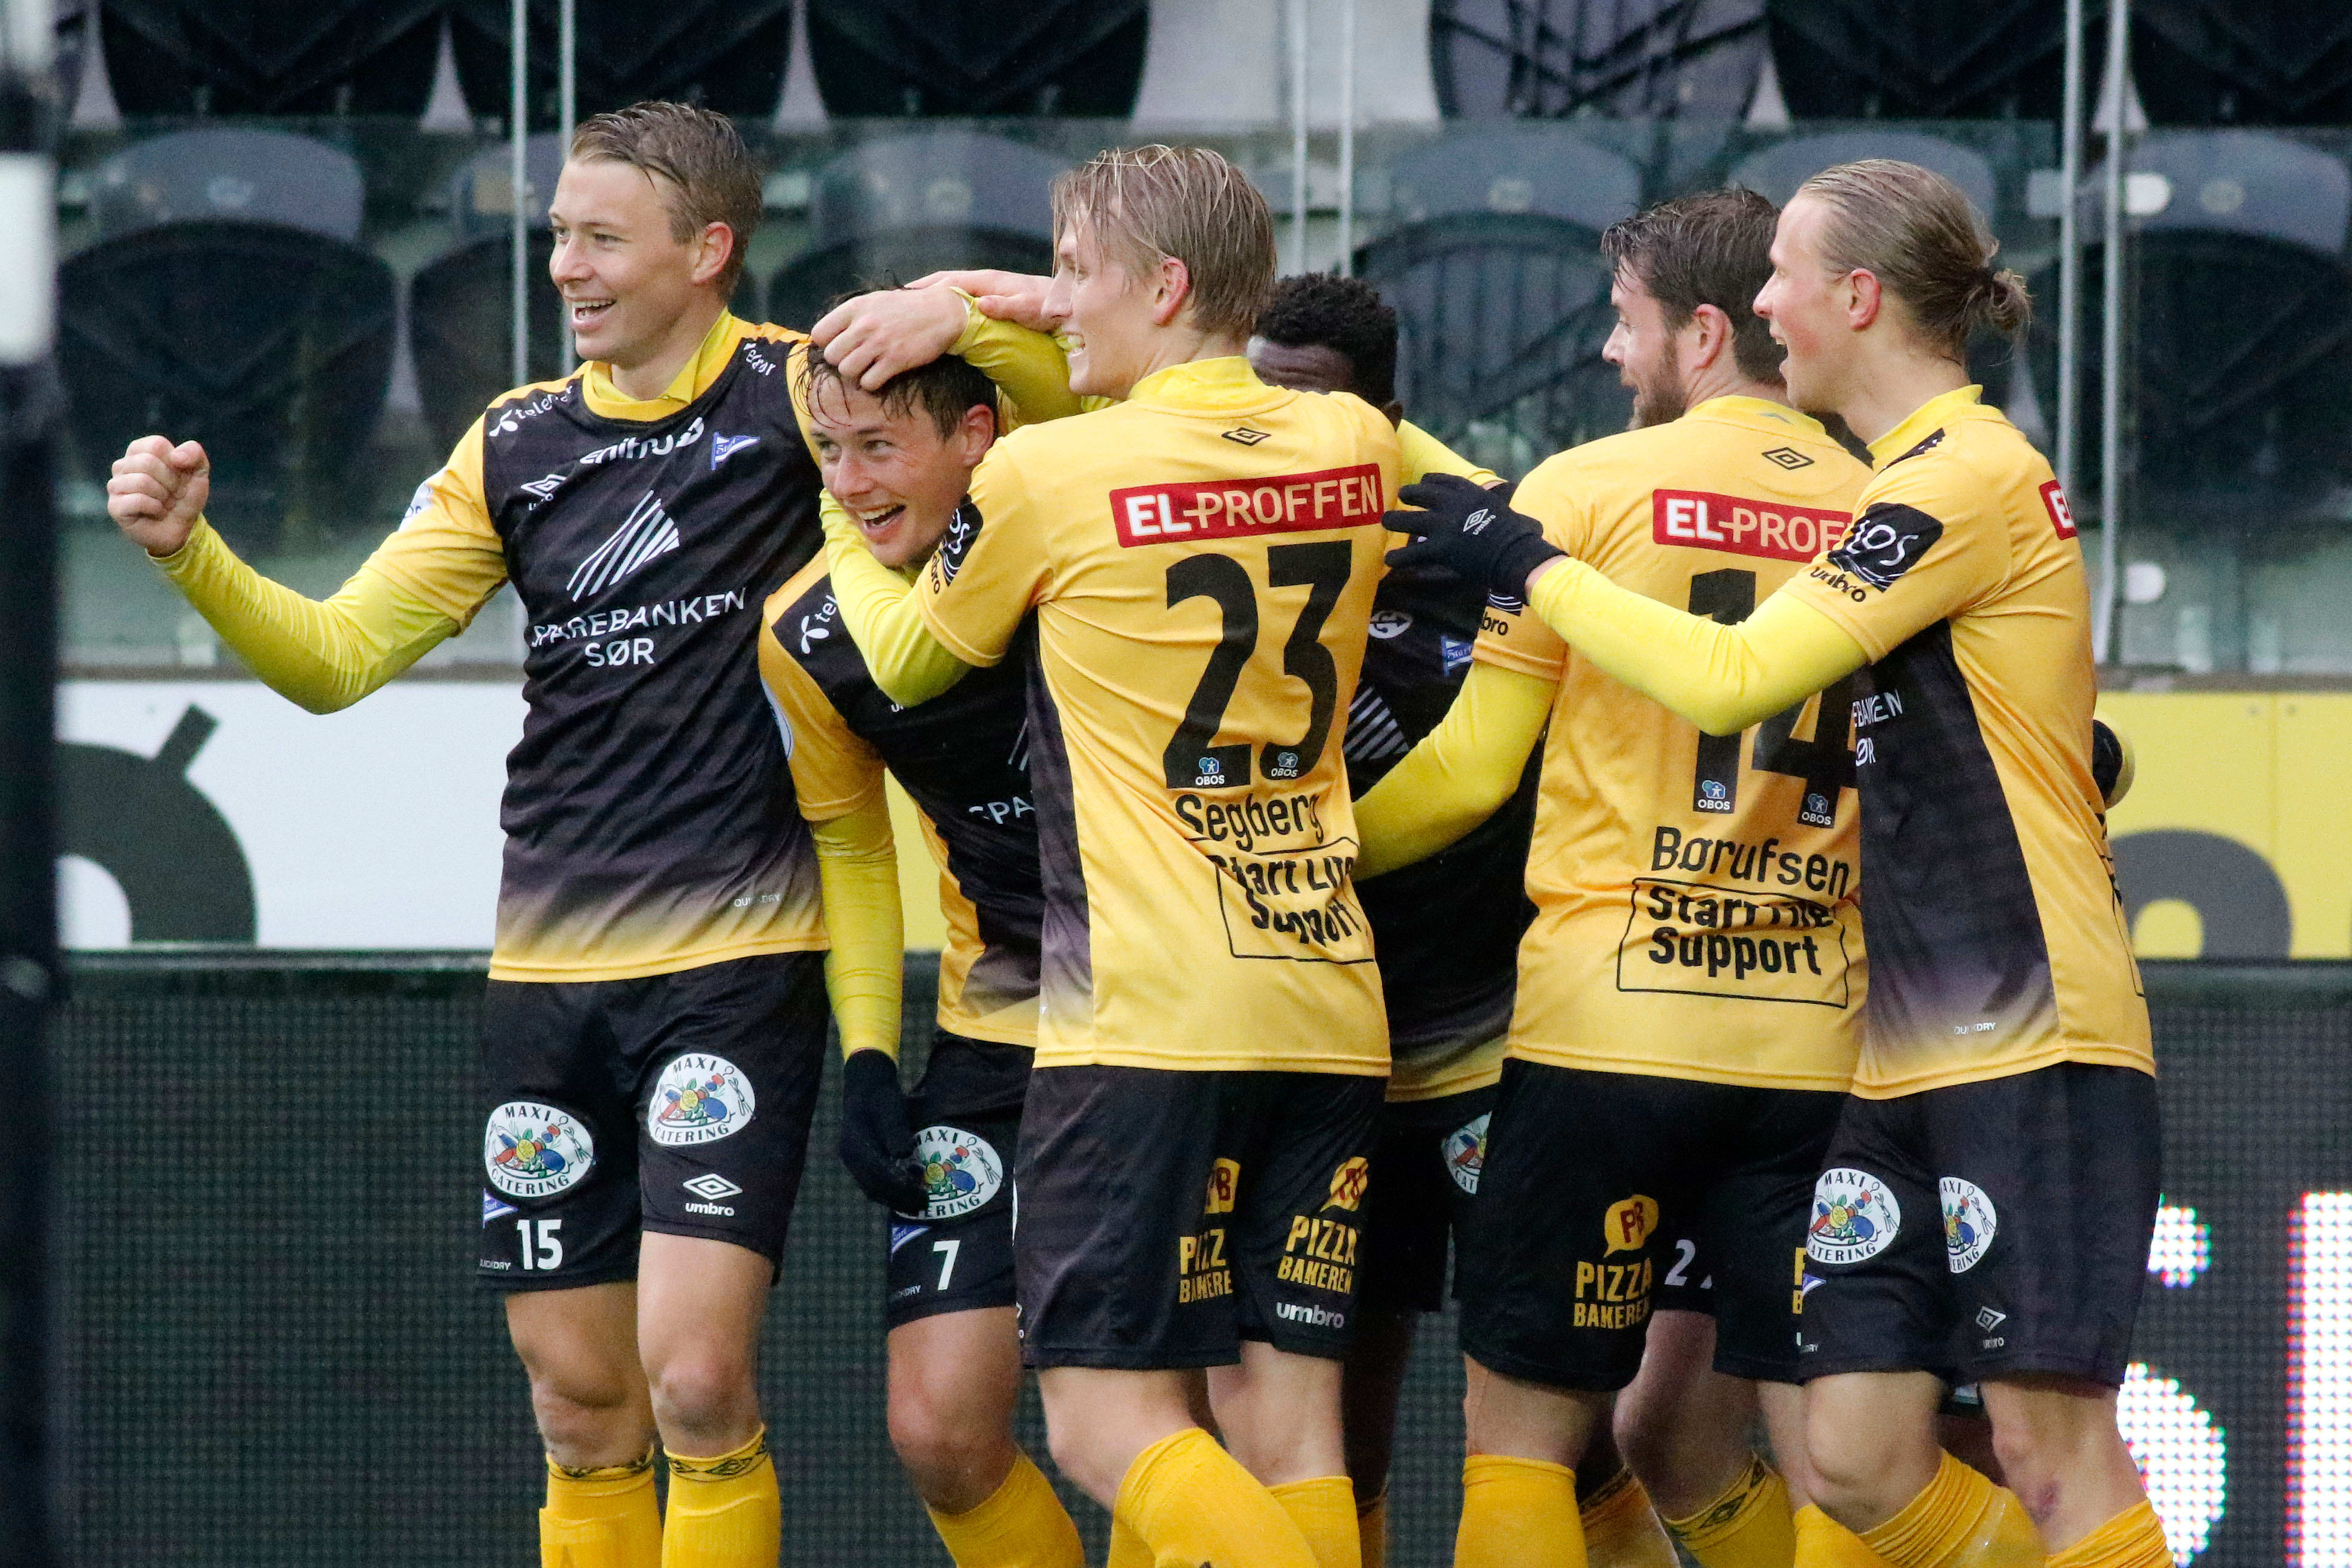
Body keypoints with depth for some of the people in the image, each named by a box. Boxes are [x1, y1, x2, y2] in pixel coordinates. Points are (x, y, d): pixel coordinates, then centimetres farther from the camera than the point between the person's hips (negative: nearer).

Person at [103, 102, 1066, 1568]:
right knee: (580, 1405, 6)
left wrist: (973, 311, -24)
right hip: (549, 973, 5)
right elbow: (334, 658, 13)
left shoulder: (803, 392, -2)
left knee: (696, 1380, -15)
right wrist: (192, 551, -4)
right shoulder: (520, 443, 12)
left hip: (740, 961, -5)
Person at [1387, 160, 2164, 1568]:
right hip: (1911, 1065, 9)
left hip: (2033, 1050, -9)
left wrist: (1530, 562, -6)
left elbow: (1734, 677, -19)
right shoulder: (1928, 481, 19)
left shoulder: (1966, 475, -12)